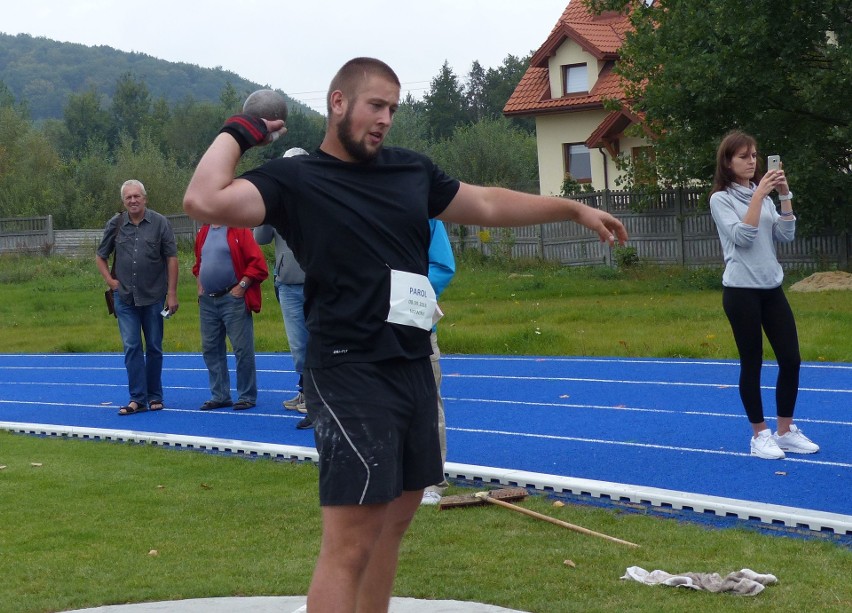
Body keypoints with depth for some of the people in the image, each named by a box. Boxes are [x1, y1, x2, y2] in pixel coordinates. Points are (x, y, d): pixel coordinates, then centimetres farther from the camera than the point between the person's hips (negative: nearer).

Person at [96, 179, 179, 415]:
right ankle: (137, 398, 0)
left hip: (154, 297, -1)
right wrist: (110, 280, 2)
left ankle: (154, 396, 18)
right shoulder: (115, 225, 4)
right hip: (125, 297, 1)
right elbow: (100, 257, 16)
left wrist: (172, 293, -6)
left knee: (154, 348, 8)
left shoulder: (160, 223, -2)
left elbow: (171, 258, -2)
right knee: (131, 347, -2)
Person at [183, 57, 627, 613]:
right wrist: (236, 134, -8)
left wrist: (573, 208, 30)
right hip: (351, 374, -7)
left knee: (395, 519, 16)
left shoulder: (412, 171, 13)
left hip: (414, 368, 8)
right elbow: (206, 201, -21)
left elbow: (488, 204, 26)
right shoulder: (296, 179, -6)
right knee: (350, 543, -11)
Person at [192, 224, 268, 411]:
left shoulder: (239, 230, -7)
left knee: (242, 349, -4)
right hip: (207, 301, 7)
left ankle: (247, 396, 5)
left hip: (233, 299, -7)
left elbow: (257, 262, -11)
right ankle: (219, 396, 18)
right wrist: (200, 285, 13)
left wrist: (242, 286, -13)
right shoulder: (203, 233, 12)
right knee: (210, 349, 9)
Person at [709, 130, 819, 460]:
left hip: (772, 287, 6)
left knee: (791, 359, 3)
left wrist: (785, 196, -6)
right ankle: (760, 434, 11)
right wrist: (760, 194, -21)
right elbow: (742, 236, -18)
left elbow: (786, 235, 3)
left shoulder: (764, 196, 12)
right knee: (752, 363, 0)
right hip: (741, 290, -6)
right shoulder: (721, 199, -5)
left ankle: (785, 431, 16)